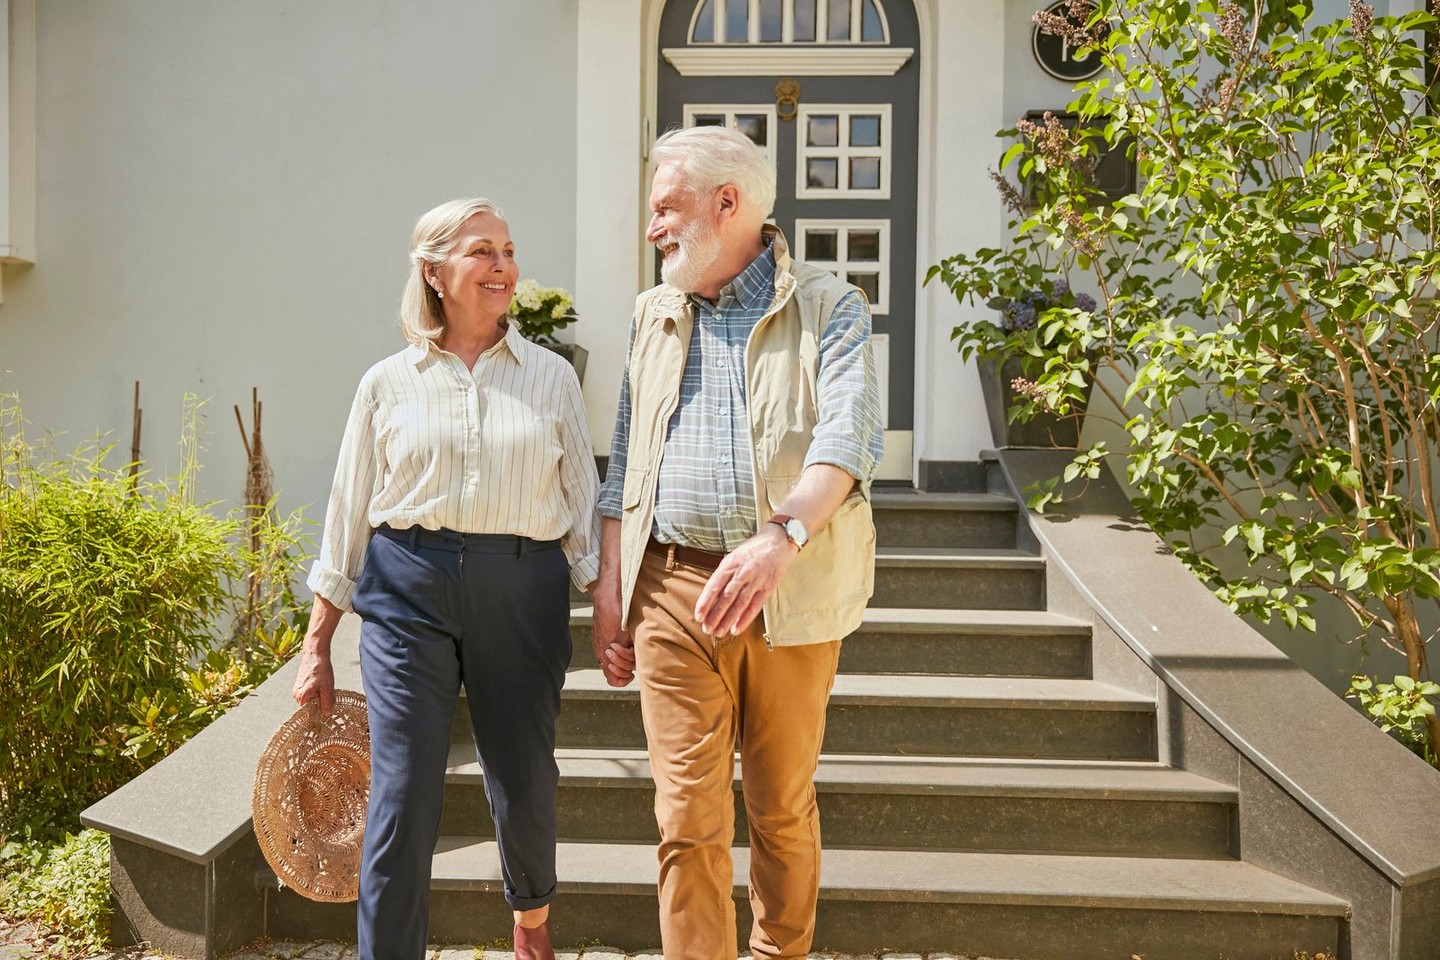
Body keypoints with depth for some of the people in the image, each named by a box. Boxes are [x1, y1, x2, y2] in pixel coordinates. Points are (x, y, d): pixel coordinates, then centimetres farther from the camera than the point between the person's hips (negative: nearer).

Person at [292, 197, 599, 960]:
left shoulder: (551, 377, 6)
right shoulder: (388, 383, 6)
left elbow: (583, 505, 8)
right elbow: (349, 515, 8)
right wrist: (317, 645, 7)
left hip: (522, 590, 1)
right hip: (407, 589, 0)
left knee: (524, 787, 9)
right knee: (401, 796, -3)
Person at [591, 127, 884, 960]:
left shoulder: (828, 309, 0)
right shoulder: (654, 315, 15)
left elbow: (850, 438, -17)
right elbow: (626, 461, 15)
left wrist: (781, 537, -34)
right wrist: (611, 582, 8)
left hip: (790, 593, -2)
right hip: (672, 588, 3)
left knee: (784, 808, 12)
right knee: (690, 816, 1)